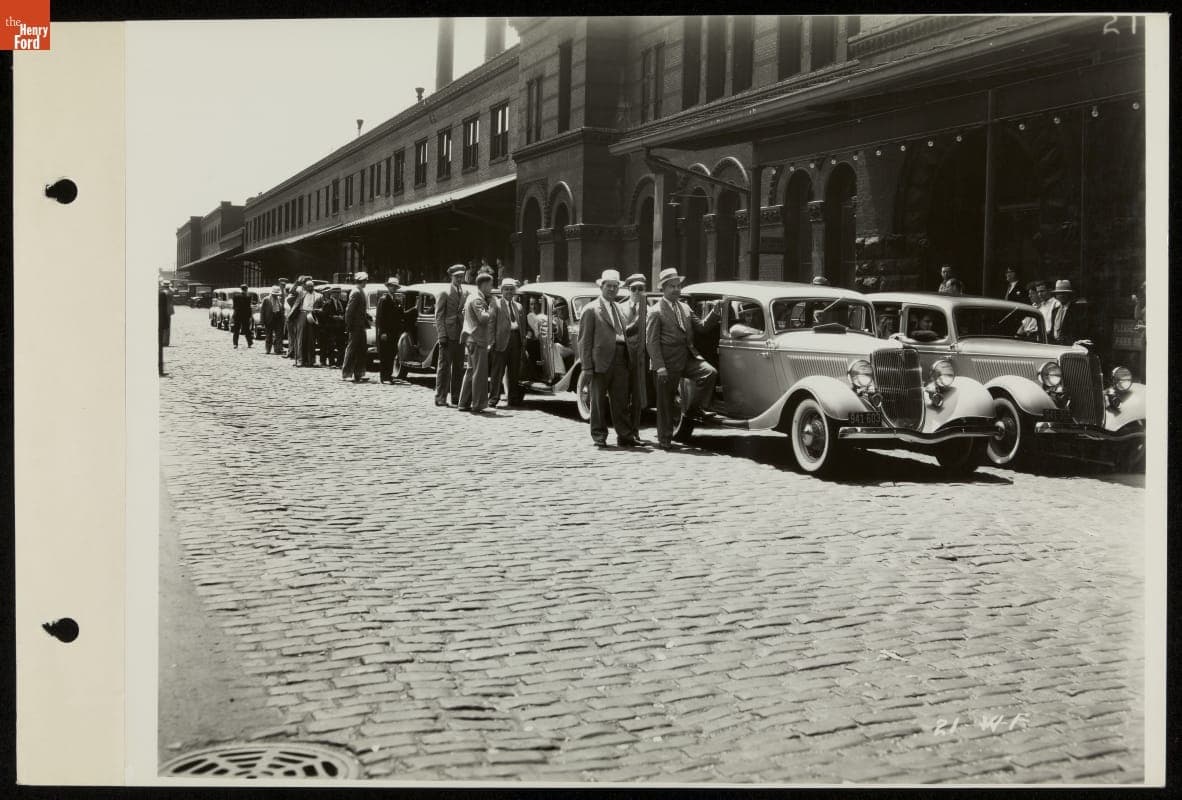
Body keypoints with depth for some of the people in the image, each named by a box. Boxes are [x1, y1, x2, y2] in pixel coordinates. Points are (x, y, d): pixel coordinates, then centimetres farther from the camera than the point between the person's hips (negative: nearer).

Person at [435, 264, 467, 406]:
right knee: (444, 366, -3)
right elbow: (438, 316, -5)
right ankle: (440, 397, 0)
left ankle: (456, 397, 15)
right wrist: (442, 335, -13)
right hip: (448, 335, -5)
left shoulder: (465, 293, 12)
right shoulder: (444, 294, -3)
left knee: (459, 368, 9)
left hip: (460, 336, 5)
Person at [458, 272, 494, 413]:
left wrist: (488, 301, 11)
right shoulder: (477, 299, -15)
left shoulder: (472, 297, 17)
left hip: (471, 339, 10)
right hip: (478, 340, -10)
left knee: (471, 371, 15)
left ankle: (464, 403, 18)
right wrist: (491, 311, -8)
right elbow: (483, 318, -26)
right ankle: (477, 405, -4)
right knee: (479, 373, -6)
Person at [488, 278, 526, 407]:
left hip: (516, 339, 5)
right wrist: (492, 341, -12)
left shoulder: (518, 306, 19)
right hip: (502, 340, -5)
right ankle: (493, 399, -1)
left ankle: (513, 399, 15)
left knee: (515, 372, 9)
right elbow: (491, 323, -4)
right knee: (497, 372, -4)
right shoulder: (496, 303, 3)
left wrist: (523, 343, 10)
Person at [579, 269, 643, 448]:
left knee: (622, 400, 6)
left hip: (620, 360, 5)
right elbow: (584, 339, -5)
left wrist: (628, 359, 11)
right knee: (598, 402, 4)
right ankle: (599, 437, 12)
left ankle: (625, 436, 10)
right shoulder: (591, 309, -1)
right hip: (601, 360, -5)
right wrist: (587, 366, -11)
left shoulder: (619, 309, 18)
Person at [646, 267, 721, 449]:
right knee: (665, 403, 1)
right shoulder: (656, 312, -6)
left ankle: (693, 407, -3)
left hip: (688, 358, 5)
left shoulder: (685, 308, 14)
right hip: (668, 362, -5)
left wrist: (714, 313, -4)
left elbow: (701, 327, 14)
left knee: (710, 372, -19)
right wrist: (660, 366, -19)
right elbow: (652, 342, -10)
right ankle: (664, 439, 13)